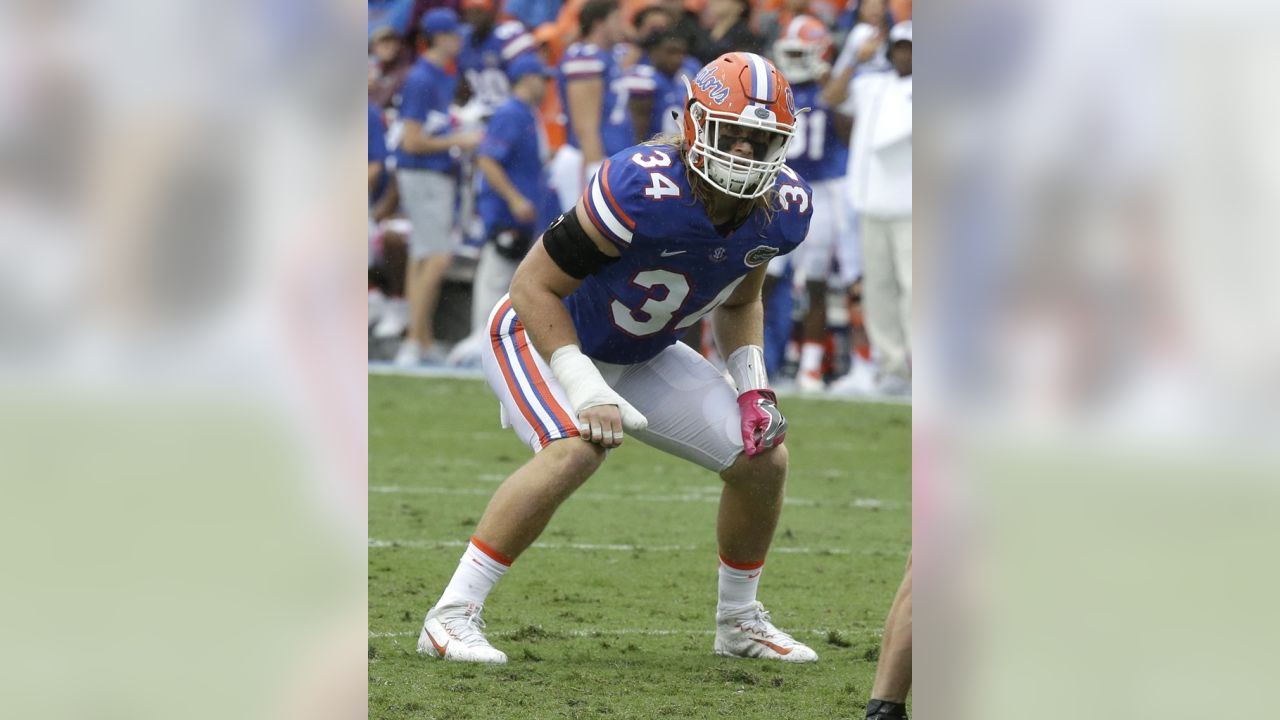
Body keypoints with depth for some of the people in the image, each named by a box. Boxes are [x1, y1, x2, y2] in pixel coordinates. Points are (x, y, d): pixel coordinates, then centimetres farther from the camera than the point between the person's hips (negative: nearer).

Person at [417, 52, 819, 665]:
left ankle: (739, 622, 24)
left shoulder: (782, 210, -13)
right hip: (543, 336, -7)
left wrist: (752, 384, -5)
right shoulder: (643, 190, -35)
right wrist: (586, 390, -32)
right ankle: (452, 615, -27)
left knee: (764, 461, 1)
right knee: (576, 450, -35)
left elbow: (739, 301, 9)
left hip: (640, 356, 7)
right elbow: (534, 286, -27)